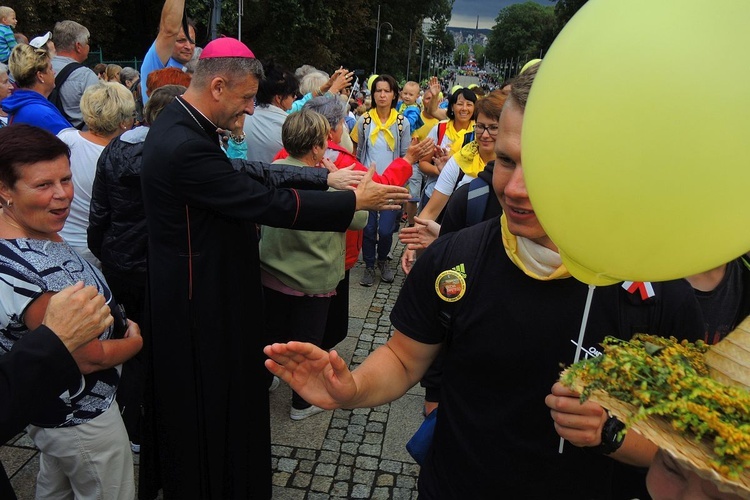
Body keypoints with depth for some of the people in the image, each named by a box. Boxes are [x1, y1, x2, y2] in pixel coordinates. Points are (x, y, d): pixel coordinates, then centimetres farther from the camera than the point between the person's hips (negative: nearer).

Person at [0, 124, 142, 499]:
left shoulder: (37, 232, -8)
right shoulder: (35, 273, -37)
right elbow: (90, 358, -25)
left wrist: (118, 323, 0)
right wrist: (136, 341, -6)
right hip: (80, 416, -9)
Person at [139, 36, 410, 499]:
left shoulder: (181, 126, 3)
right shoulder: (186, 146, -28)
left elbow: (248, 178, 6)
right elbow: (269, 203, -28)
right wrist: (355, 200, -19)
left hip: (200, 287, 10)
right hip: (201, 300, -10)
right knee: (206, 400, 11)